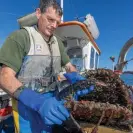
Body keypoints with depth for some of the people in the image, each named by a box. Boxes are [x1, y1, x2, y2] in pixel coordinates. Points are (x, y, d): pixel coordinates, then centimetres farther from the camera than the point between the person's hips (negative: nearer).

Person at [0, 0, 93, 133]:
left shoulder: (57, 42, 7)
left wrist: (77, 79, -14)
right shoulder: (21, 36, -13)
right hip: (27, 104, -5)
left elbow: (69, 67, 11)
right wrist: (38, 102, -35)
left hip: (52, 101, 6)